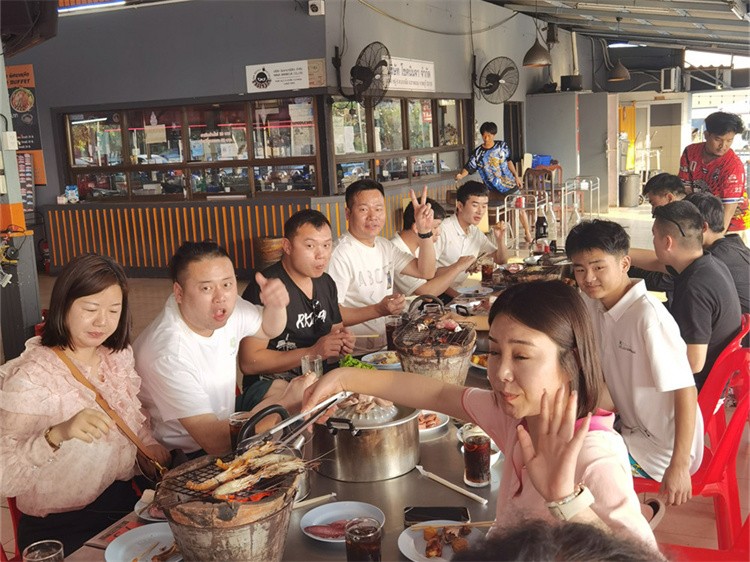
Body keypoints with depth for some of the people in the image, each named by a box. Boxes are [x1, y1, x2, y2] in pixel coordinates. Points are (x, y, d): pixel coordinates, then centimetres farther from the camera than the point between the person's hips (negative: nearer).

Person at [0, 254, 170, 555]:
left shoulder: (119, 356, 3)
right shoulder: (30, 378, -17)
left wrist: (148, 443, 0)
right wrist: (57, 434, -38)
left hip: (124, 500, 6)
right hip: (59, 529, -6)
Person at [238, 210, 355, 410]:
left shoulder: (326, 283, 11)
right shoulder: (264, 289, -15)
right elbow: (249, 363, -17)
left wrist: (343, 341, 1)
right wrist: (313, 352, -20)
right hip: (270, 382, -8)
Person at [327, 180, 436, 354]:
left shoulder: (385, 246, 15)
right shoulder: (340, 254, -16)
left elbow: (426, 272, 10)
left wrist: (425, 231, -2)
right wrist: (378, 310, -29)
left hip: (386, 346, 9)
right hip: (356, 355, -9)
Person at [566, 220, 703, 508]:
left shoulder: (648, 316, -26)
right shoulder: (594, 303, -3)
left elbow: (686, 391, -24)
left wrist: (679, 466, -24)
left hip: (662, 449, -8)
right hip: (630, 425, 8)